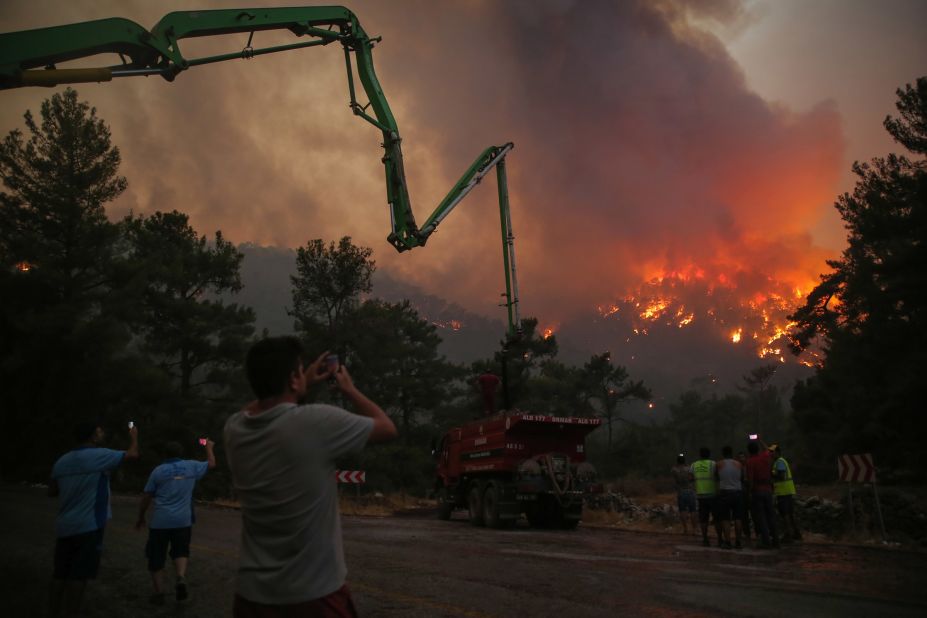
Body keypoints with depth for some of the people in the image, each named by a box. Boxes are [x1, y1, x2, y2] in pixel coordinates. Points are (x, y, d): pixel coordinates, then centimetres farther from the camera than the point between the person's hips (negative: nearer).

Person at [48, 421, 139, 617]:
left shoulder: (62, 460, 8)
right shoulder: (99, 455, -11)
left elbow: (52, 492, 17)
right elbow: (133, 454, 0)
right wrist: (134, 436, 18)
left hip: (64, 526, 7)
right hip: (88, 526, -6)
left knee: (60, 573, 12)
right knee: (79, 575, -3)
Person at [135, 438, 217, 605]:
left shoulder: (158, 471, 1)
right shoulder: (191, 466, 3)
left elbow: (146, 497, 4)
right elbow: (211, 464, 20)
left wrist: (141, 518, 16)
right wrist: (209, 447, 36)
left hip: (160, 521, -1)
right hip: (183, 521, 1)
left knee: (156, 557, 11)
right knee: (180, 551, 15)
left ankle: (159, 593, 13)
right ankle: (181, 578, -11)